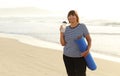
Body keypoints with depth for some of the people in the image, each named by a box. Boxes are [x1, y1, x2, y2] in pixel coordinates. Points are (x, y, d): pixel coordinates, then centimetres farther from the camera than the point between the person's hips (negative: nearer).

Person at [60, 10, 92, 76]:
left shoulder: (82, 26, -9)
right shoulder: (66, 29, 2)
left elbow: (89, 39, -5)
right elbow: (63, 44, -3)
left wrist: (88, 50, -22)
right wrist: (61, 32, -16)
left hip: (80, 56, -4)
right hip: (67, 56, 4)